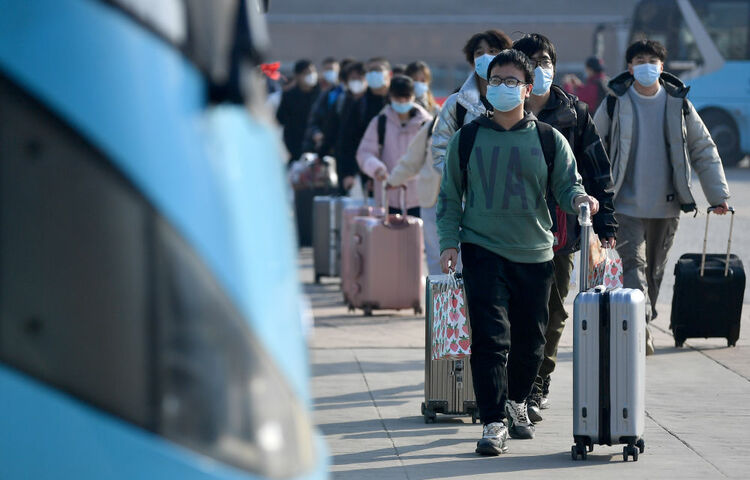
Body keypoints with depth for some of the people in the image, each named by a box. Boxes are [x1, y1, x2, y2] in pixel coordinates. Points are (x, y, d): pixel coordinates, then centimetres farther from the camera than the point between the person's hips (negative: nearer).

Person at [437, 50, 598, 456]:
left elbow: (568, 185, 4)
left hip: (535, 254, 2)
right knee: (490, 337, -13)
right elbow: (449, 196, 10)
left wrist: (579, 199, -20)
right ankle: (493, 422, -12)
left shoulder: (548, 140, 7)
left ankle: (516, 403, 35)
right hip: (483, 250, -2)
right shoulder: (467, 139, 6)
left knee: (530, 341, 10)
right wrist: (449, 241, -1)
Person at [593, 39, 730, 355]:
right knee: (634, 266, -16)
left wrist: (718, 195, 5)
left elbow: (704, 150, 10)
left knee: (654, 272, 10)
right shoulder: (614, 104, 0)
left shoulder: (679, 104, 5)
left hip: (666, 207, 3)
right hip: (627, 207, -3)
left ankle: (640, 328, 23)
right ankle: (640, 332, -25)